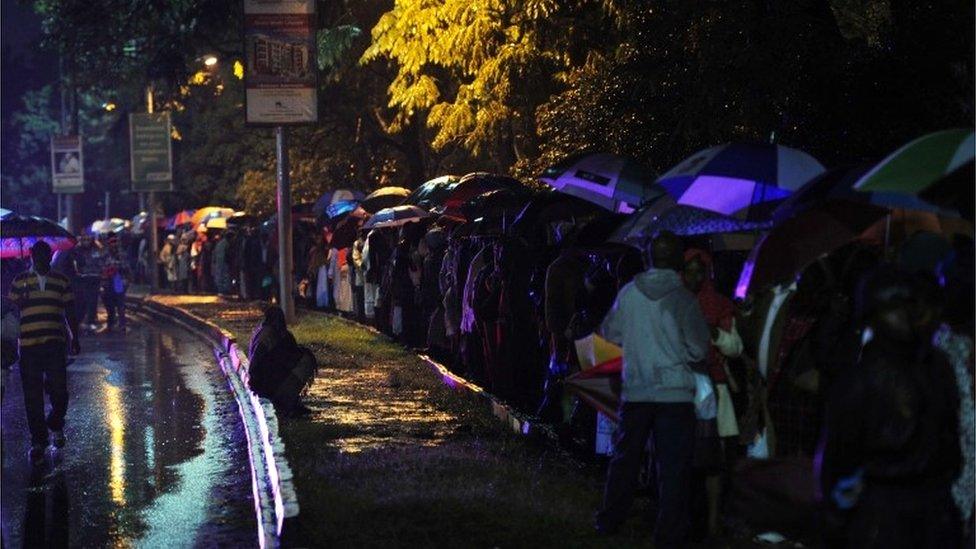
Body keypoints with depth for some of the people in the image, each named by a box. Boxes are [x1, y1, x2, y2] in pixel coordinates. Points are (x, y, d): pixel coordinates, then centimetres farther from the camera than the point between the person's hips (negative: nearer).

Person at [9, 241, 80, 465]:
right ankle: (38, 441, 8)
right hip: (28, 345, 0)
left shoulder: (61, 281, 9)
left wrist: (74, 338, 8)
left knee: (59, 392, -1)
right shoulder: (20, 281, 7)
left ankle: (56, 426, 28)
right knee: (33, 397, 0)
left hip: (55, 344, 0)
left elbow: (70, 312, 12)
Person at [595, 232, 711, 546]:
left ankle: (609, 521, 29)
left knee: (625, 456, 18)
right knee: (673, 467, 2)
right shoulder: (683, 299, -12)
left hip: (634, 390, 4)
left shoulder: (629, 293, -2)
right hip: (675, 392, -4)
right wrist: (697, 366, 11)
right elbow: (698, 349, -11)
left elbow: (610, 333, 10)